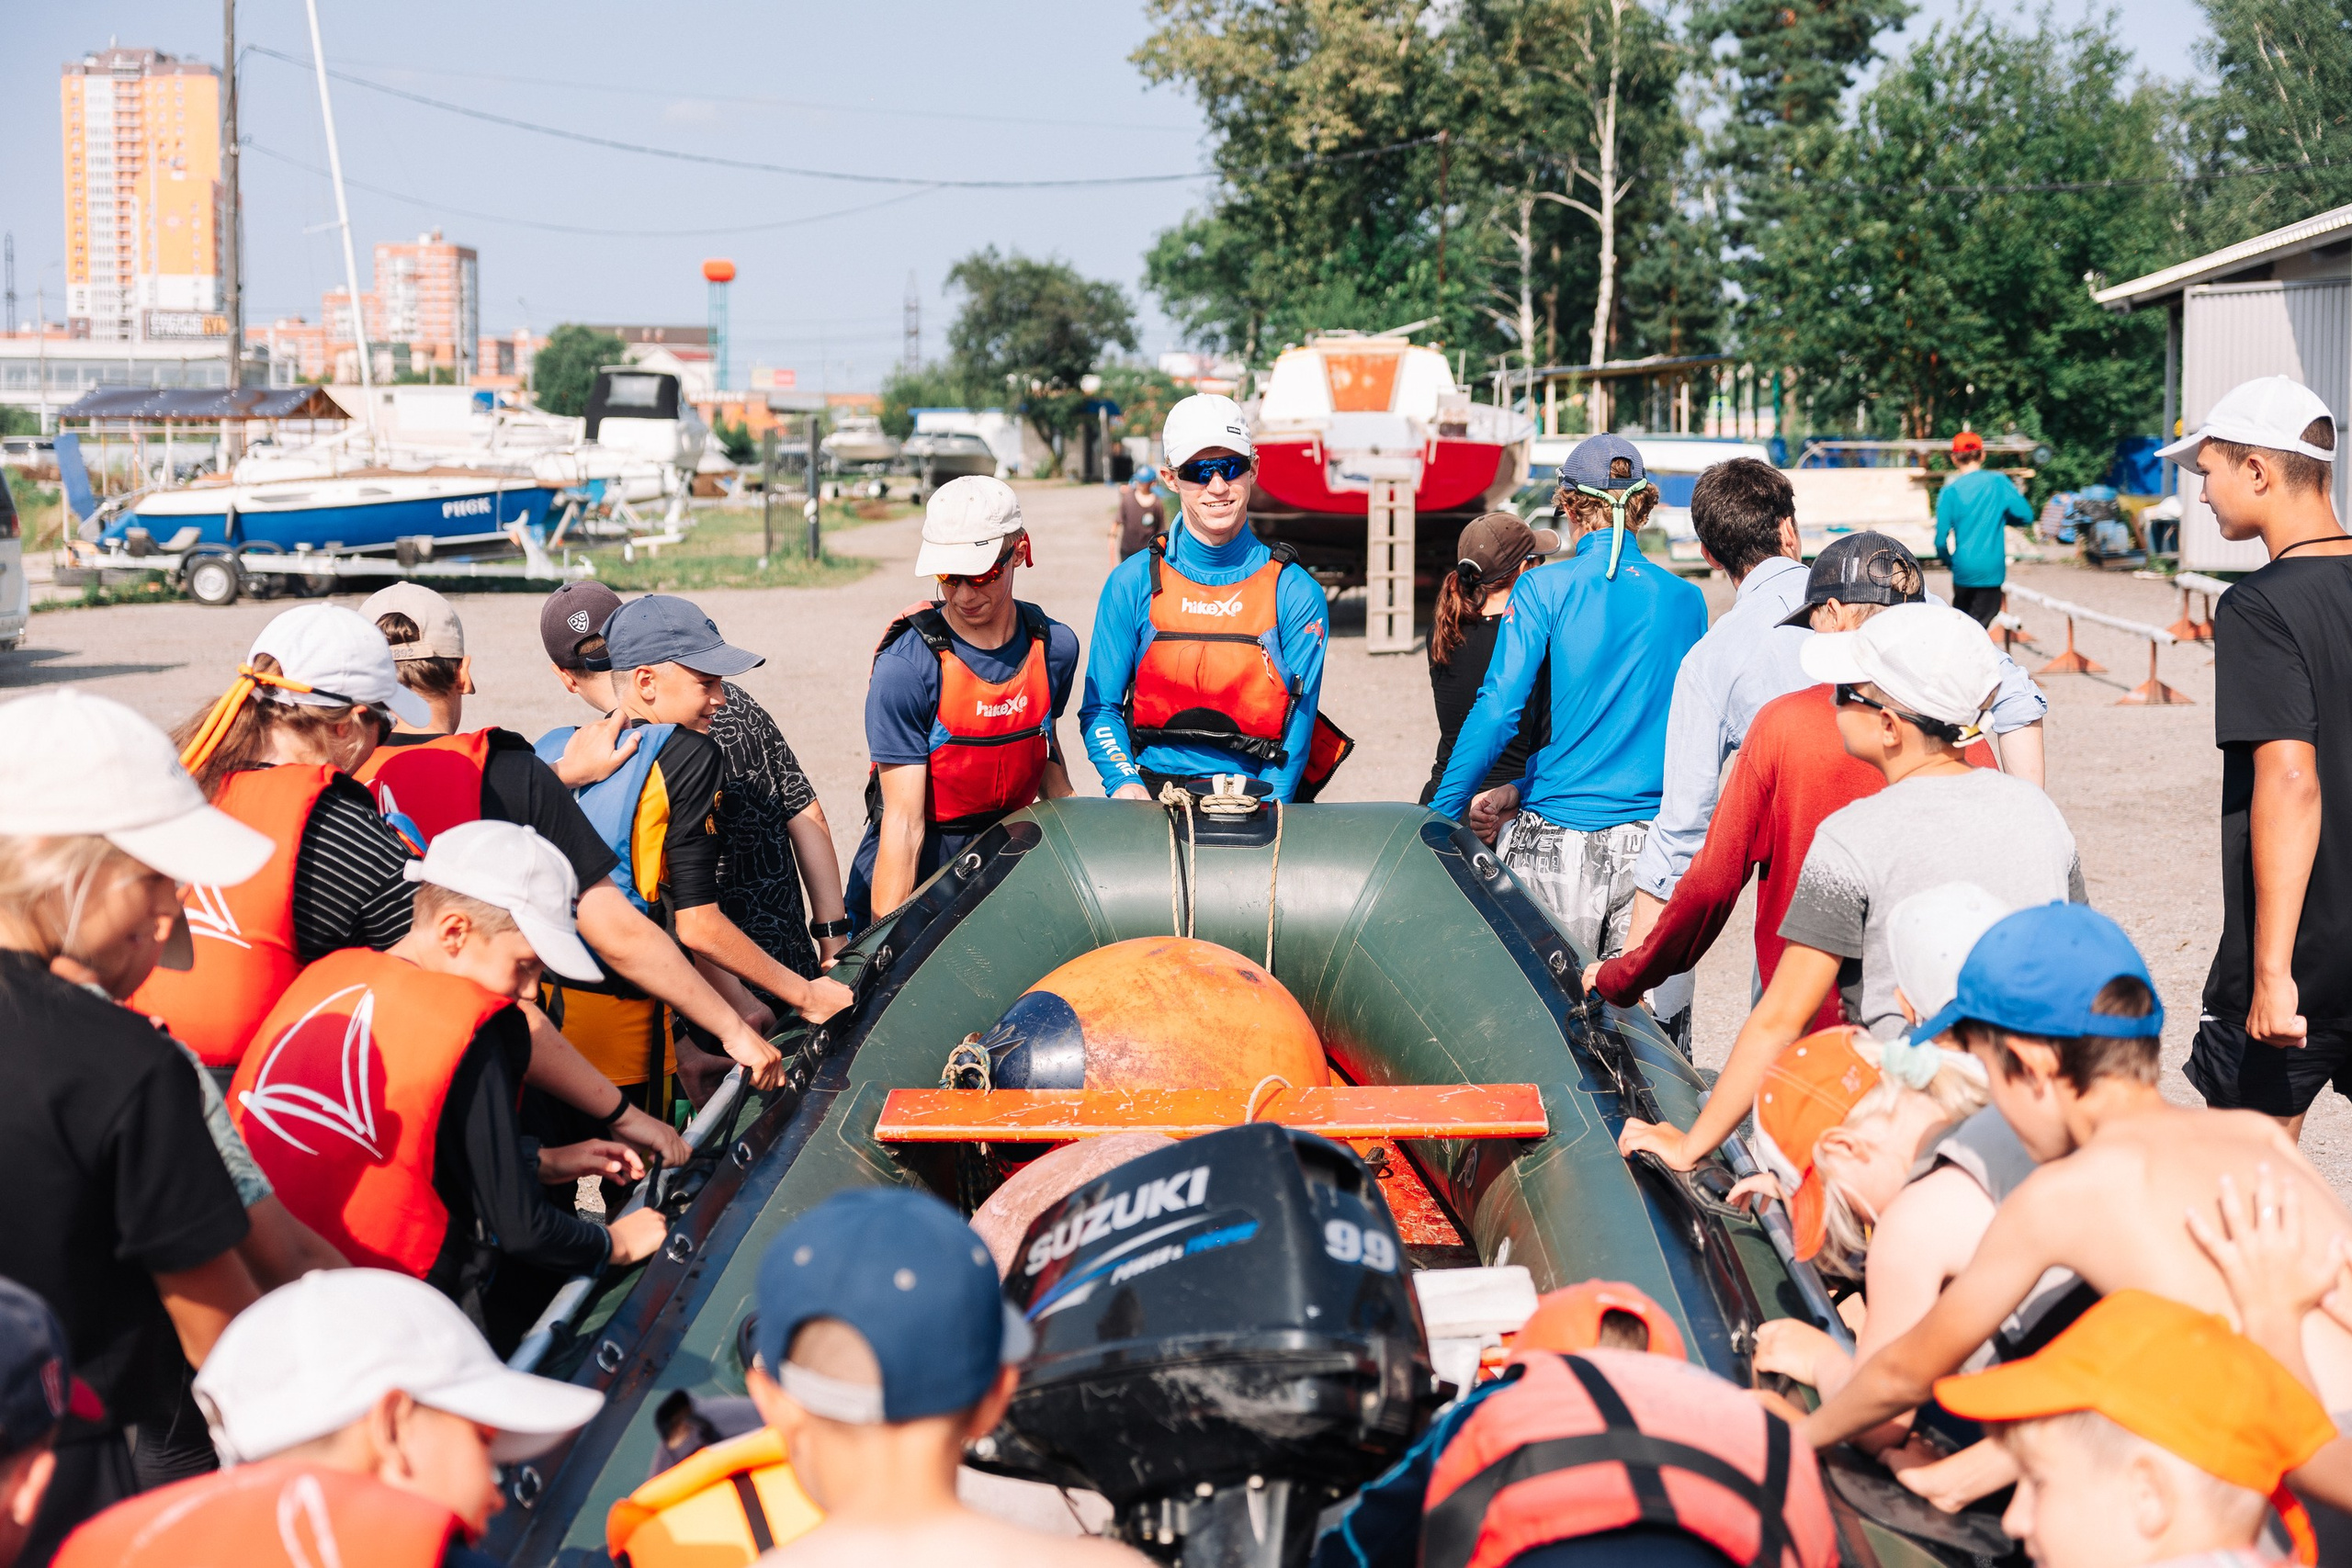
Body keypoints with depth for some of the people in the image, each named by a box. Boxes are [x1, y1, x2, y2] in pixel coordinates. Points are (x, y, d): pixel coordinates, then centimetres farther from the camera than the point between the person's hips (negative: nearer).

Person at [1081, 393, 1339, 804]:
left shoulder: (1297, 593, 4)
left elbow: (1296, 726, 1)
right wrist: (1124, 782, -11)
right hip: (1151, 790, 1)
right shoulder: (1132, 582, 7)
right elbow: (1100, 707, 8)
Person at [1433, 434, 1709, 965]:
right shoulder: (1686, 601, 8)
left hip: (1554, 841, -3)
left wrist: (1440, 817, -4)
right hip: (1652, 844, 3)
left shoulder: (1544, 590, -4)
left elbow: (1497, 711, -11)